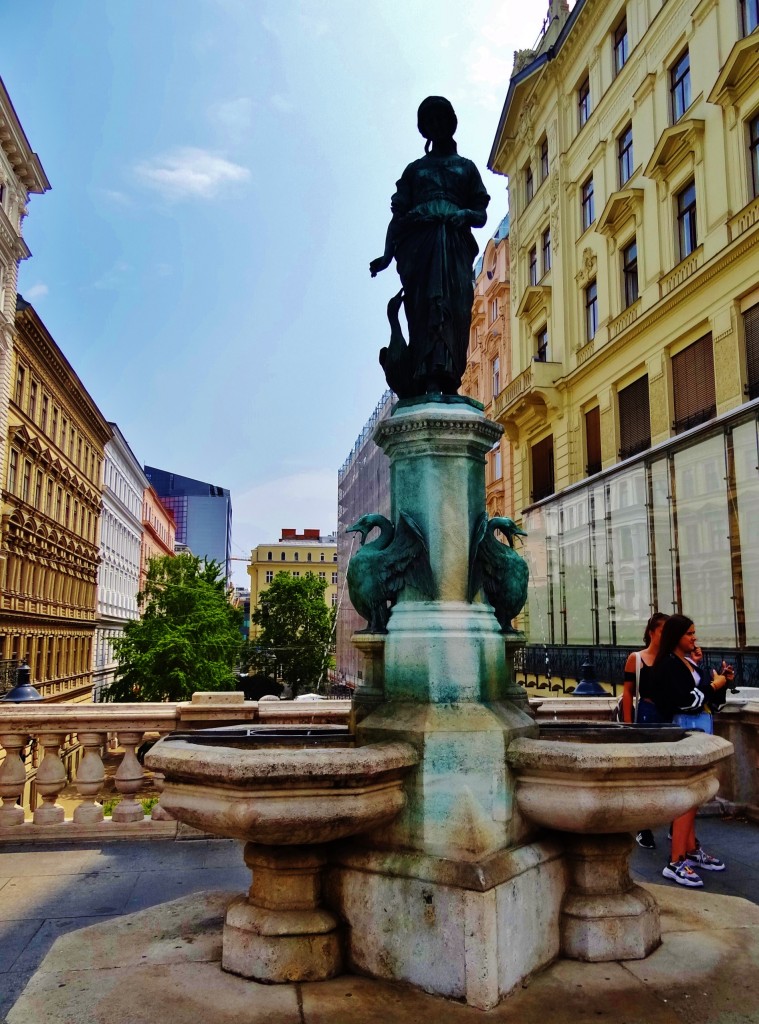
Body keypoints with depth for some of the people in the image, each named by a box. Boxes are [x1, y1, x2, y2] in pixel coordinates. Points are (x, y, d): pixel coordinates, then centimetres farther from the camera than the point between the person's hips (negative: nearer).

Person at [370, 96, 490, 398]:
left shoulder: (466, 167, 26)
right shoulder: (415, 169, 26)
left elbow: (482, 215, 16)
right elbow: (398, 215, 15)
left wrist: (465, 215, -9)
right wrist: (387, 254, -1)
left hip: (454, 244, 0)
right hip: (418, 243, 0)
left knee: (453, 306, -19)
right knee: (421, 308, -17)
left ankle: (445, 380, -31)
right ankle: (423, 381, -26)